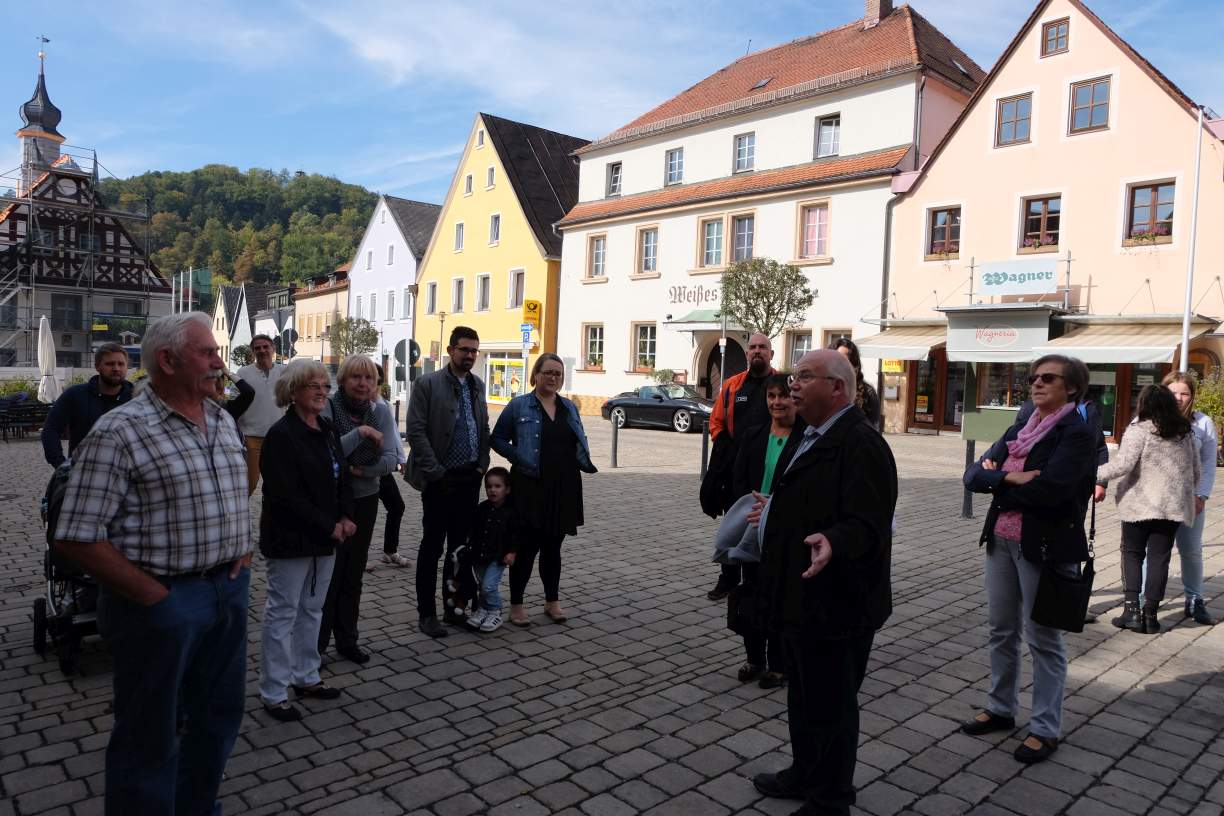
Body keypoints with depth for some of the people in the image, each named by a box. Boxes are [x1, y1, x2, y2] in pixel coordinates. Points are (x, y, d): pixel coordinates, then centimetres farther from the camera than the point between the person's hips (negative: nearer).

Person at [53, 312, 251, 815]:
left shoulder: (223, 421, 8)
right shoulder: (119, 432, -14)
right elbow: (78, 538, -16)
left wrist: (243, 551, 5)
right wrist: (152, 595, -16)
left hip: (228, 590, 7)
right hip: (161, 599, -7)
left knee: (219, 715, 21)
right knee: (150, 734, 11)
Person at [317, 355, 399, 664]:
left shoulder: (381, 412, -2)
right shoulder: (327, 408, -13)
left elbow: (389, 461, -8)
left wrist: (357, 470, -20)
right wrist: (360, 432, -27)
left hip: (365, 501, 4)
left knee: (353, 573, 13)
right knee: (328, 573, 0)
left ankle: (347, 640, 27)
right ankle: (316, 642, 17)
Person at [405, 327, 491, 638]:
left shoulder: (477, 386, 11)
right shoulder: (428, 384, -7)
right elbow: (416, 431, -11)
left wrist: (482, 465, 5)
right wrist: (435, 471, -14)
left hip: (470, 478, 6)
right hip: (440, 480, -5)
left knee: (460, 546, 12)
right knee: (432, 546, 3)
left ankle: (453, 607, 23)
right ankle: (427, 613, 12)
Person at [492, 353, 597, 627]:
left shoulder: (569, 408, 13)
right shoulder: (518, 406, -2)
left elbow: (580, 442, 21)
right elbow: (498, 439, 0)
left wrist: (585, 461, 2)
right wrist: (520, 458, -13)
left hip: (564, 488, 4)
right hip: (531, 487, -4)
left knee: (553, 546, 13)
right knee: (527, 546, 0)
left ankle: (552, 601, 25)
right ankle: (516, 604, 13)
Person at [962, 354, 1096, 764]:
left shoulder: (1077, 433, -11)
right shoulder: (1020, 430, 10)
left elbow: (1050, 488, -25)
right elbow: (974, 474, 2)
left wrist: (998, 485, -9)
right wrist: (1010, 477, -18)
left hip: (1044, 547, -7)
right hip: (1001, 541, 7)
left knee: (1043, 639, 5)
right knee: (1002, 631, 17)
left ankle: (1045, 729, 20)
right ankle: (1000, 709, 33)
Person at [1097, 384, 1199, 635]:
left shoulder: (1139, 431, -10)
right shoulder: (1186, 433, 9)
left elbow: (1123, 464, -20)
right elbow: (1196, 472, 15)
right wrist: (1186, 492, 30)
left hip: (1140, 504, -4)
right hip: (1173, 506, 4)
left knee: (1132, 553, 9)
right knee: (1159, 558, 6)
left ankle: (1132, 608, 2)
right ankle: (1150, 614, 8)